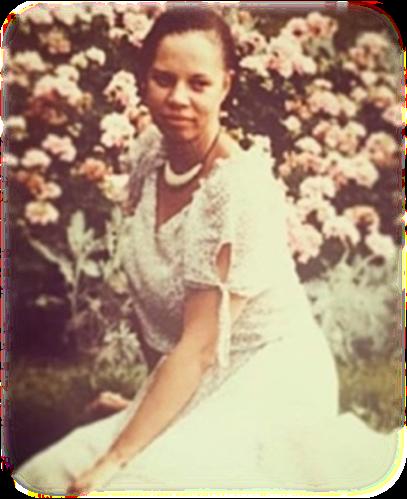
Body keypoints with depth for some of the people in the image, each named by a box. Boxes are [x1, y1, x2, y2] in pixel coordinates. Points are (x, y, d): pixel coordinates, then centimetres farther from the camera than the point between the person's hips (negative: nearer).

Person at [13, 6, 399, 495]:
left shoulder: (241, 189, -25)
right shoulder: (149, 151, -3)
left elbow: (199, 347, -23)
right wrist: (149, 394, 10)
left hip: (268, 381, -6)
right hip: (187, 381, 7)